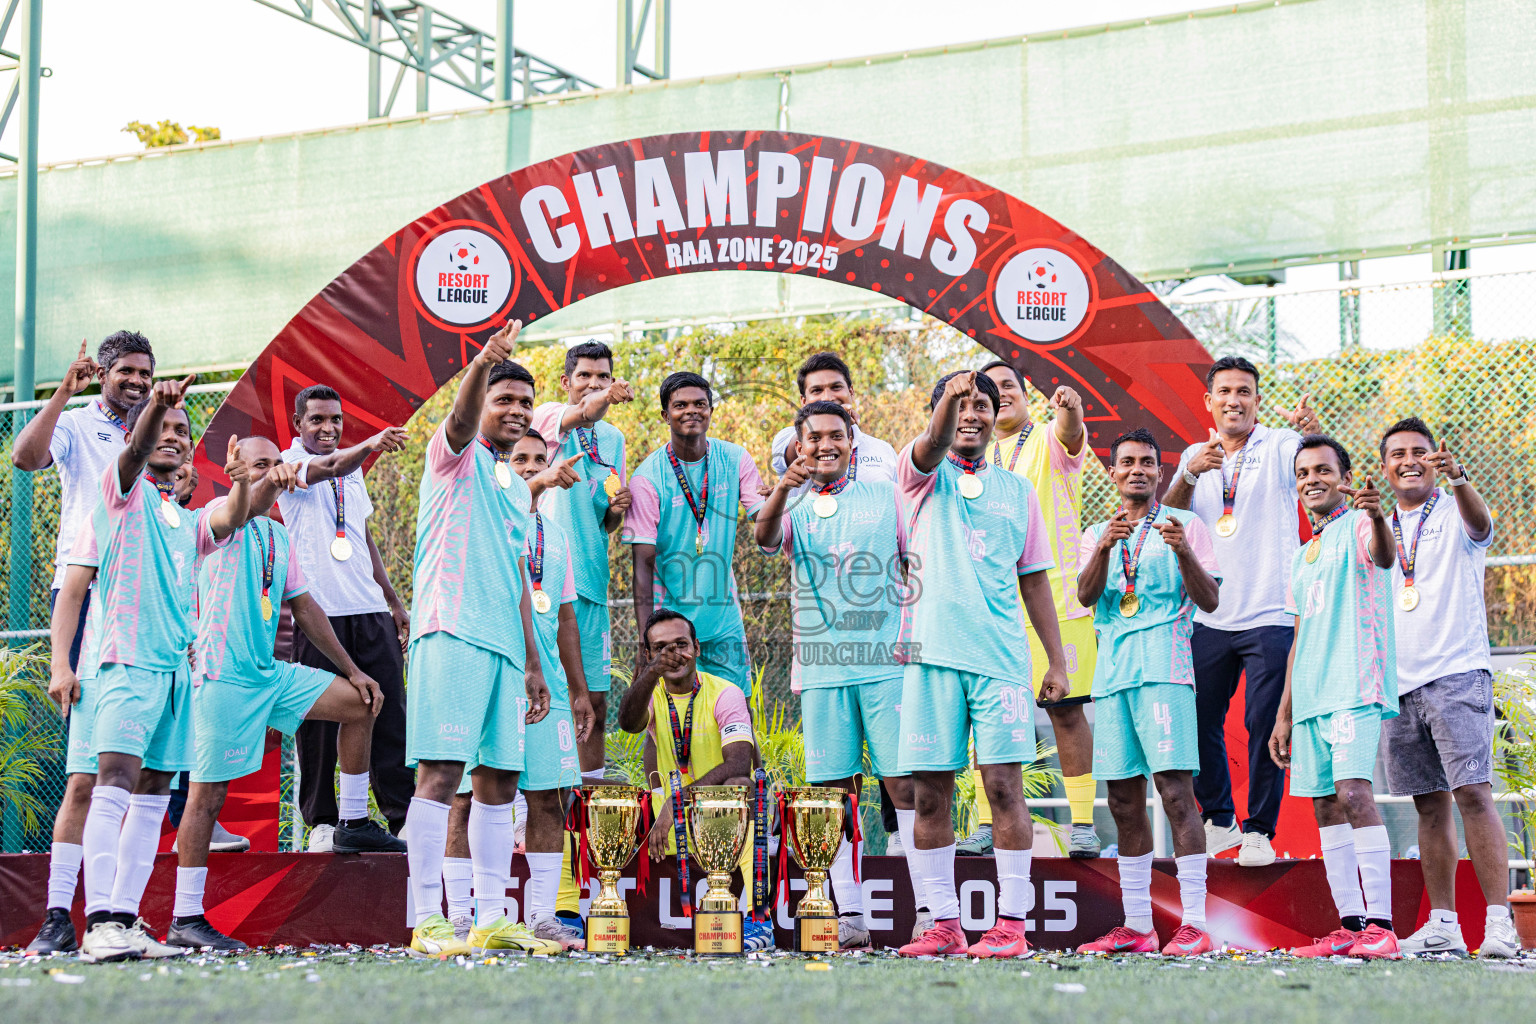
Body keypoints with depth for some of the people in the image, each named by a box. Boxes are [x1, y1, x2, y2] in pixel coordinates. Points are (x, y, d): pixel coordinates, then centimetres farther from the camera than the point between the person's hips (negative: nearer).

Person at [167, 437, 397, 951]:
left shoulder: (278, 536, 18)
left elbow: (304, 607, 22)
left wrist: (352, 669, 18)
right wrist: (267, 483, -53)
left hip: (271, 672, 8)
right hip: (224, 675, -8)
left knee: (359, 703, 6)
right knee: (208, 793, -6)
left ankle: (354, 821, 18)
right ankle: (184, 919, -3)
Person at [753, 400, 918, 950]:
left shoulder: (887, 496, 10)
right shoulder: (793, 508, 11)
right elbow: (765, 537, -12)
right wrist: (783, 489, -32)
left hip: (888, 662, -1)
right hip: (821, 668, 1)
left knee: (905, 782, -6)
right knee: (836, 791, 1)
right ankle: (850, 915, 5)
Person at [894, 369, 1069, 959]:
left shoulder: (1017, 490, 16)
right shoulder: (921, 475, 9)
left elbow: (1034, 580, 18)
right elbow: (933, 446, -16)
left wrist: (1057, 662, 12)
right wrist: (950, 397, -37)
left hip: (1001, 655, 1)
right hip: (932, 652, -1)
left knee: (1004, 784, -6)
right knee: (930, 792, 0)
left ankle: (1011, 922, -2)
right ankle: (945, 924, 8)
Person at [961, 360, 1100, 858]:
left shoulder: (1049, 442, 4)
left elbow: (1071, 436, -20)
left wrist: (1069, 411, -43)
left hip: (1056, 599, -3)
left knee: (1067, 710, -2)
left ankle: (1083, 823, 3)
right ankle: (987, 825, 8)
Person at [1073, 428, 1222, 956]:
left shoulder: (1184, 525, 8)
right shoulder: (1096, 534, 19)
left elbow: (1210, 600, -1)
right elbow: (1086, 596, 2)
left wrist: (1184, 552, -18)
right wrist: (1105, 547, -15)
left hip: (1164, 668, -5)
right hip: (1112, 670, 5)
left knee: (1174, 788, -14)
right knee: (1123, 797, 4)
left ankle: (1194, 923, -17)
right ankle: (1137, 926, 9)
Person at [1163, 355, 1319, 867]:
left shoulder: (1278, 446, -1)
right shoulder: (1195, 455, 12)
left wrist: (1313, 431, -45)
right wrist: (1189, 475, -18)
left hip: (1270, 616, -4)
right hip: (1208, 617, 4)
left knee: (1264, 725, -4)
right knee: (1199, 721, 8)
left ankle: (1259, 832, 6)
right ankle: (1218, 821, 24)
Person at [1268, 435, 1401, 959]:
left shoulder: (1357, 528, -1)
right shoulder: (1303, 556, 23)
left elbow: (1384, 555, -26)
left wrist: (1377, 519, -49)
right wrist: (1284, 714, 22)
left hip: (1355, 687, -8)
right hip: (1310, 697, 8)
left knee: (1352, 790, -19)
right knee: (1325, 805, 5)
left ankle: (1380, 924, -21)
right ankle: (1350, 923, 8)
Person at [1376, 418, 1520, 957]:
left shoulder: (1453, 513, 2)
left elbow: (1480, 523, -22)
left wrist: (1457, 477, -42)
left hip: (1455, 673, -5)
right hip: (1399, 684, 5)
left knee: (1472, 792, -14)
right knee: (1430, 803, 6)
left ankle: (1499, 922, -16)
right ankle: (1442, 924, 9)